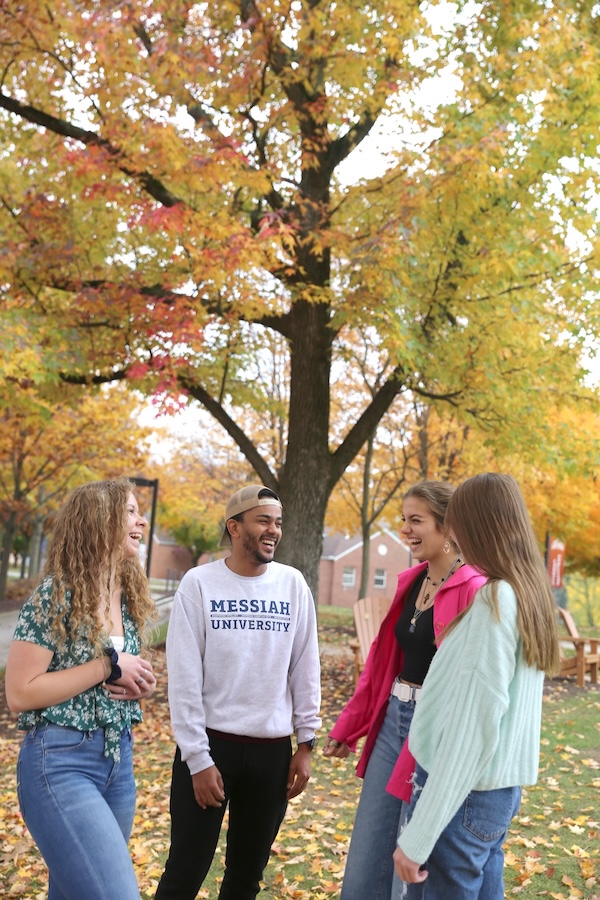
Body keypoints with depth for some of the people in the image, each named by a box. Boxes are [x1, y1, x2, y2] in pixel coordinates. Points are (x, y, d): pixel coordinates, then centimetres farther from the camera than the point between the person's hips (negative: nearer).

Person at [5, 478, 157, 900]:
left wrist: (141, 684, -2)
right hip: (60, 762, -7)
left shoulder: (130, 596, 8)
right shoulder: (55, 594, -13)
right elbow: (20, 693, -16)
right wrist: (107, 667, -18)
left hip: (119, 759, 7)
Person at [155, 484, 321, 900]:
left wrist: (306, 742, 3)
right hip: (210, 743, -2)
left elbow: (305, 669, 4)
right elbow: (184, 677, -9)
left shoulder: (293, 585, 0)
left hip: (273, 749, 3)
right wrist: (197, 757, -11)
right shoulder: (200, 584, -8)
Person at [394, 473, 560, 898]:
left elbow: (473, 727, -22)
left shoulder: (495, 601, -20)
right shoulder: (530, 594, 6)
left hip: (465, 794, -8)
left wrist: (418, 836, -19)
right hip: (499, 789, 8)